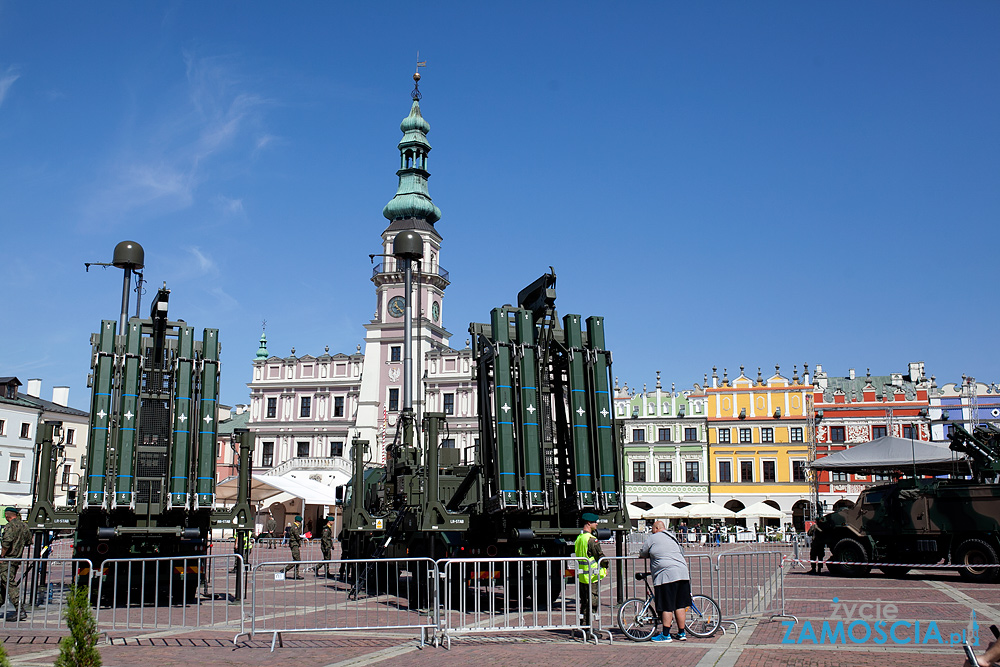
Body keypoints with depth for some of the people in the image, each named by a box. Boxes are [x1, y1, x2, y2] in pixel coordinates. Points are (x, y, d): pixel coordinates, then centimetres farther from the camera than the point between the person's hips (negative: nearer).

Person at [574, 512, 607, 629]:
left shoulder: (579, 538, 12)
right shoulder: (591, 539, -17)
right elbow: (600, 555, -14)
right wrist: (605, 567, 4)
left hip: (580, 576, 9)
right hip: (591, 576, -9)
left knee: (583, 602, 15)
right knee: (592, 601, -4)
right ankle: (588, 627, -4)